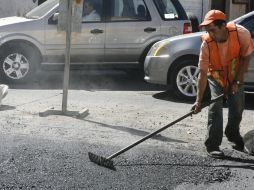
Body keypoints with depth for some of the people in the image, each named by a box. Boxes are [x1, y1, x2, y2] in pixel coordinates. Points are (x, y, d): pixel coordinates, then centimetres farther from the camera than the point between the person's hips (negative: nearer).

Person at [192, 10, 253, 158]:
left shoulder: (241, 33, -31)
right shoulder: (206, 44, -31)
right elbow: (203, 73, -28)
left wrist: (238, 81, -17)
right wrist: (199, 100, -31)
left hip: (235, 76, 2)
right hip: (216, 77, -1)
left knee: (238, 107, 7)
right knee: (215, 108, -14)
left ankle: (233, 135, 35)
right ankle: (213, 145, -7)